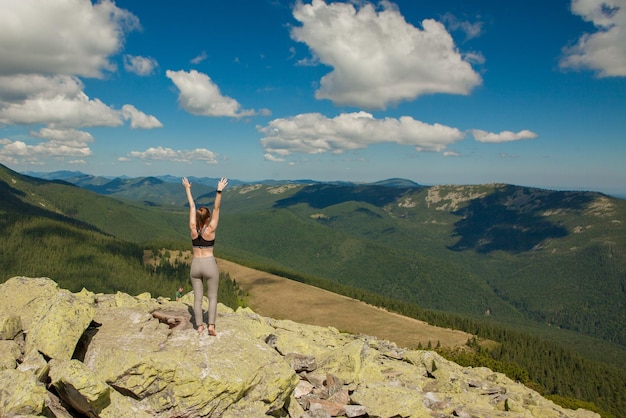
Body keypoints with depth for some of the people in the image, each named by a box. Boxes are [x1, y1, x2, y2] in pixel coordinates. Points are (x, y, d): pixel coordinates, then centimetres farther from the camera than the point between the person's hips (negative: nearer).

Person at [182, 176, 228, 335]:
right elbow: (216, 209, -14)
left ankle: (199, 326, 13)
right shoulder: (210, 230, -11)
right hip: (209, 264, -3)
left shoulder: (193, 229, -3)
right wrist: (219, 191, -18)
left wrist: (188, 189, 12)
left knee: (197, 297, 9)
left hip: (195, 265, 3)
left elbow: (192, 207, 3)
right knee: (212, 297, 6)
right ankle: (211, 325, -2)